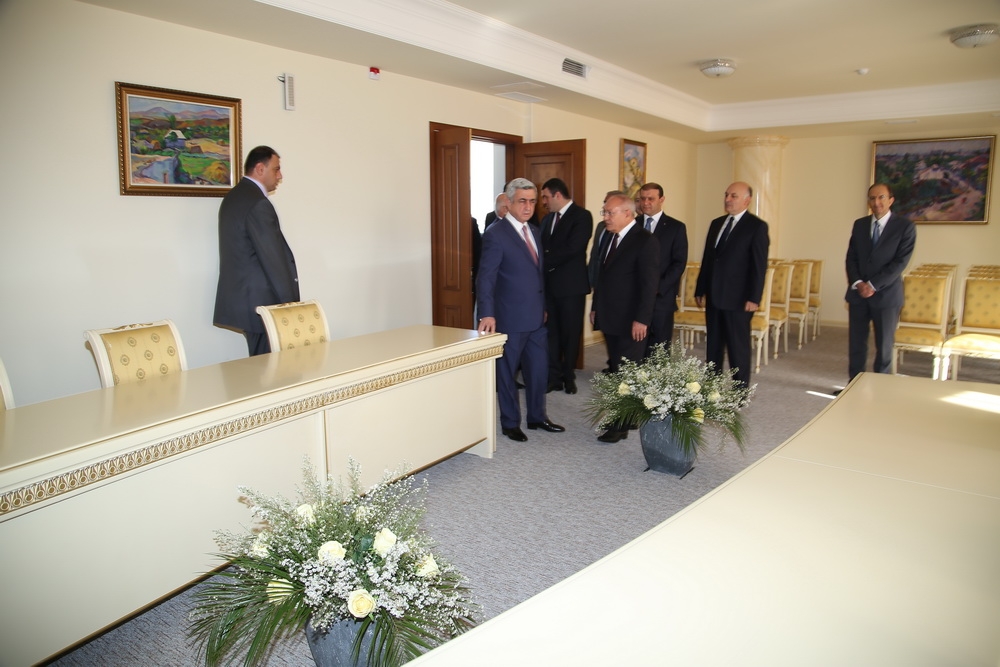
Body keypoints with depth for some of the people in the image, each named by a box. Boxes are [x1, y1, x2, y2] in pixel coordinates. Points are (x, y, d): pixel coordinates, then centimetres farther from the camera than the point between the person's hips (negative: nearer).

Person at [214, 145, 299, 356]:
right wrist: (290, 302, -12)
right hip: (261, 300, -10)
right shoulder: (258, 203, -16)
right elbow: (273, 258, -18)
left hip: (242, 297, 10)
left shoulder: (233, 197, 15)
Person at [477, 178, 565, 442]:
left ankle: (537, 417, 32)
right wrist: (487, 314, -26)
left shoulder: (534, 232, 11)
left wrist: (544, 306, 18)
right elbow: (486, 277, -18)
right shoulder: (495, 234, -13)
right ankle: (510, 423, 22)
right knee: (506, 373, 8)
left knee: (538, 369, 15)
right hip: (510, 319, -7)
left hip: (536, 317, 7)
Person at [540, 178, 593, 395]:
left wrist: (546, 262, -12)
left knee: (571, 333, 5)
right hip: (549, 284, 6)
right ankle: (554, 377, 14)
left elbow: (572, 248, -18)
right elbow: (543, 248, 12)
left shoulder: (582, 216, -7)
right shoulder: (547, 219, 15)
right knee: (551, 332, 6)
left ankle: (568, 377, 18)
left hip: (571, 286, -6)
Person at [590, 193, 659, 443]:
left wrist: (641, 319, -19)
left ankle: (620, 425, 4)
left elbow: (650, 283, -16)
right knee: (615, 371, 12)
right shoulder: (611, 237, 13)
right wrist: (596, 307, 16)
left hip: (630, 321, -8)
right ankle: (627, 417, 22)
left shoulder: (645, 241, -12)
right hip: (610, 319, 8)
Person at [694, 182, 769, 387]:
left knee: (738, 347, 1)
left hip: (738, 299, -6)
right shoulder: (716, 223, 13)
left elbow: (759, 265, -11)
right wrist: (700, 290, 12)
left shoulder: (757, 226, -6)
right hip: (713, 296, 6)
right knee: (713, 345, 12)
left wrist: (753, 298, -16)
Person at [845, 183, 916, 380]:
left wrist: (873, 285, -17)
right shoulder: (859, 224, 9)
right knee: (856, 342, 6)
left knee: (884, 344, 5)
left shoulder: (905, 227, -5)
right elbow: (851, 257, 7)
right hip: (858, 293, 3)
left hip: (886, 295, -3)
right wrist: (857, 283, -9)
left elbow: (900, 262, -11)